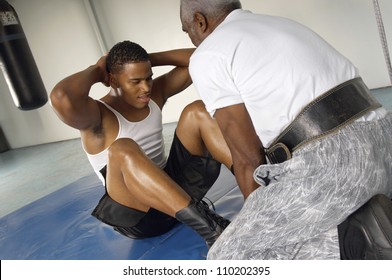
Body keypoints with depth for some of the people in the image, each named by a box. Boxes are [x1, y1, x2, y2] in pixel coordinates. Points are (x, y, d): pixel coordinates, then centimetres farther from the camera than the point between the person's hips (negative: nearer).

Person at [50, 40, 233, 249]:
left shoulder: (156, 93, 7)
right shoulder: (98, 115, -12)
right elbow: (61, 98, -36)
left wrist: (151, 59, 0)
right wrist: (95, 71, -16)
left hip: (174, 185, 6)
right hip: (138, 217, -6)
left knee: (197, 111, -8)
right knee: (122, 150, -37)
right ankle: (211, 228, -44)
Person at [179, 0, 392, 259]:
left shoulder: (207, 56, 3)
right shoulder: (281, 25, 27)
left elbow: (248, 158, 2)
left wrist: (260, 221, 20)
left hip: (327, 162, -8)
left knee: (229, 257, 8)